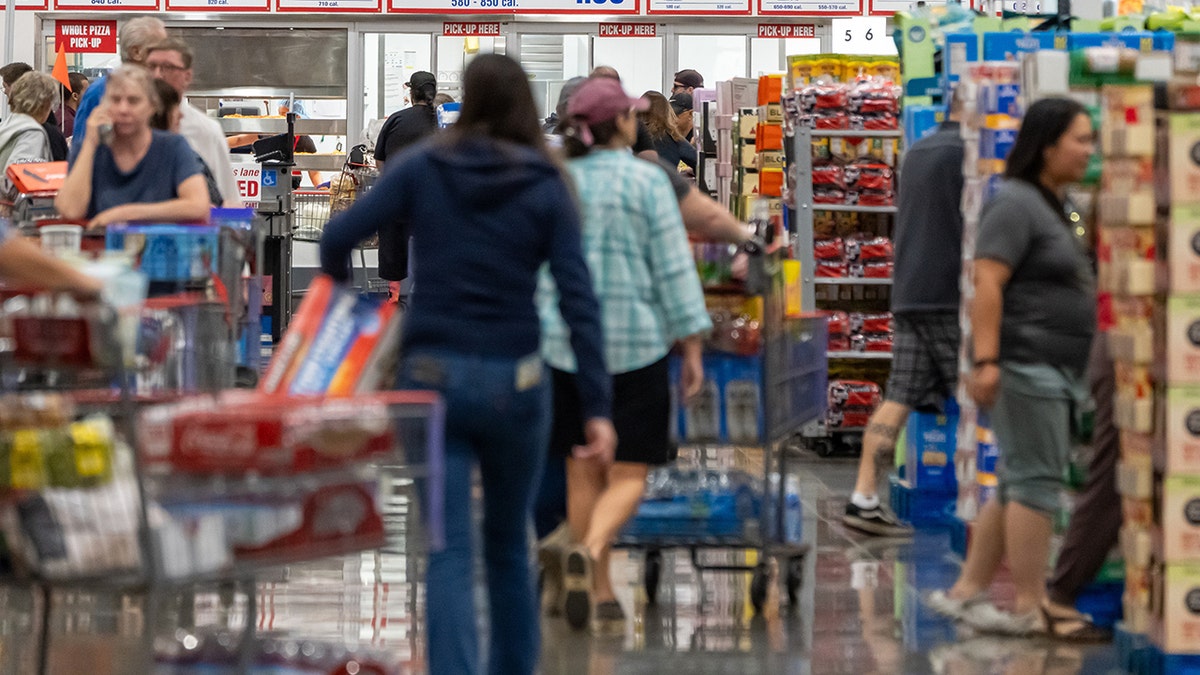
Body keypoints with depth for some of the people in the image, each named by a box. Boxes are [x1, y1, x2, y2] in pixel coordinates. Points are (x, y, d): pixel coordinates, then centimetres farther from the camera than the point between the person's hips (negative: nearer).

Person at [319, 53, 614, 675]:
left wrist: (338, 282, 15)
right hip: (514, 382, 1)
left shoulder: (420, 168, 1)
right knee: (509, 541, 20)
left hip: (432, 375, -1)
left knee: (447, 551, -1)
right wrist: (598, 408, -8)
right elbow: (579, 301, -7)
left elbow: (339, 237, -8)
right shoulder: (546, 186, 1)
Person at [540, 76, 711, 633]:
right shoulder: (648, 181, -8)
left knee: (583, 473, 11)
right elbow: (674, 268, -10)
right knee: (628, 476, 3)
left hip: (565, 343, 4)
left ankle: (602, 597, 14)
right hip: (635, 345, -4)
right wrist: (693, 347, -5)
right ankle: (587, 553, -24)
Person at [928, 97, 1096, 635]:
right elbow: (987, 282, -19)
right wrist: (986, 360, -26)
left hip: (1056, 370, 10)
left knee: (1017, 486, 11)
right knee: (1036, 482, -8)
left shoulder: (1053, 206, 18)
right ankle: (1029, 608, -5)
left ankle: (966, 591, 15)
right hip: (1025, 365, -10)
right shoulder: (1016, 203, -12)